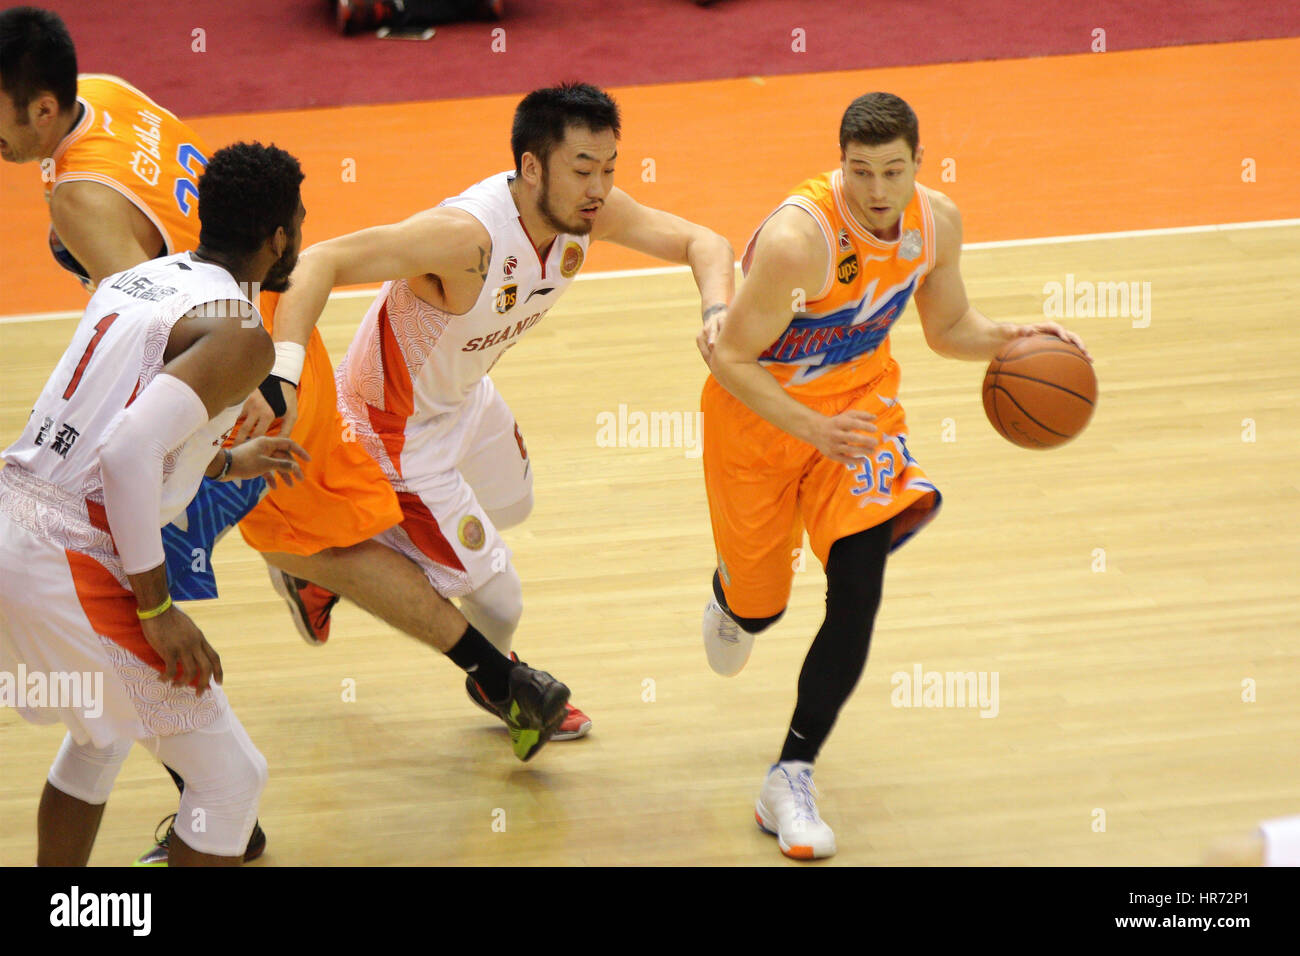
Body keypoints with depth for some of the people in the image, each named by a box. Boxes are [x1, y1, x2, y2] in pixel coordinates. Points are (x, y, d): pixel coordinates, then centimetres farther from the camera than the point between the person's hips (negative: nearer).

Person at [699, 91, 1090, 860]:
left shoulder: (937, 222, -13)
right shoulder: (798, 238, -33)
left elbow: (948, 328, 6)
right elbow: (731, 358, -26)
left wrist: (1008, 338, -15)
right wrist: (813, 430, -38)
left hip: (860, 397, 3)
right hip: (761, 414, -3)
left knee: (858, 593, -16)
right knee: (759, 608, 12)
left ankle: (792, 781, -4)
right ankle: (731, 597, 55)